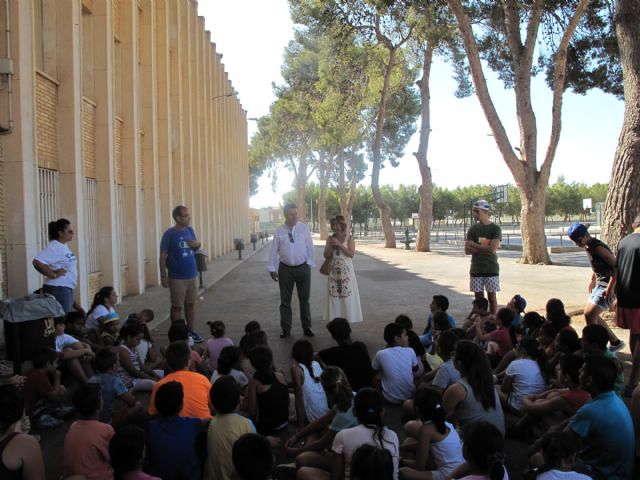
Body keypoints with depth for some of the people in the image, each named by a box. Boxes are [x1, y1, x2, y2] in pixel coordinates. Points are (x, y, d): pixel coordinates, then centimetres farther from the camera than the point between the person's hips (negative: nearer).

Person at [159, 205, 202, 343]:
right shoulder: (169, 234, -13)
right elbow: (163, 256, -11)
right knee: (177, 306, 6)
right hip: (177, 278, -5)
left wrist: (198, 245, -7)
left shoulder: (190, 230, 4)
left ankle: (191, 332, 25)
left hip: (192, 275, 5)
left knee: (191, 304, 14)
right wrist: (163, 276, -13)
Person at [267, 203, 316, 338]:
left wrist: (310, 263, -2)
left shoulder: (304, 228, -3)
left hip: (303, 268, 0)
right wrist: (272, 268, -2)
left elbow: (310, 247, 1)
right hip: (285, 269, 0)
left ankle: (306, 327, 23)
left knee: (304, 299, 10)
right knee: (285, 300, 7)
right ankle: (286, 328, 19)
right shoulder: (279, 231, -3)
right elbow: (274, 250, 0)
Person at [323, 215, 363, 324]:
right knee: (334, 295, 2)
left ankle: (347, 318, 5)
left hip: (346, 271, -3)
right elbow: (326, 255, 7)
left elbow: (351, 254, -12)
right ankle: (335, 318, 9)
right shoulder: (330, 238, 8)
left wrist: (339, 244, -15)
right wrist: (330, 245, -10)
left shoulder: (349, 238, -1)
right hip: (333, 271, 3)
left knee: (347, 296, -2)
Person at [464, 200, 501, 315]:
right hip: (476, 269, 3)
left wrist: (474, 245, -6)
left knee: (492, 297, 2)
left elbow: (492, 249, -16)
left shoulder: (495, 229, -5)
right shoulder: (472, 229, 5)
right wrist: (485, 248, -11)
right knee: (479, 297, 7)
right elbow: (467, 250, -3)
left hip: (491, 269, -3)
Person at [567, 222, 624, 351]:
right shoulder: (588, 246, 9)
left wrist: (610, 288, -27)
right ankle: (615, 342, 22)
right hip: (600, 283, 10)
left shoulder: (598, 247, -20)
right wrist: (593, 279, 20)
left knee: (590, 315, -14)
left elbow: (616, 266, -25)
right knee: (590, 314, 13)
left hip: (608, 284, -10)